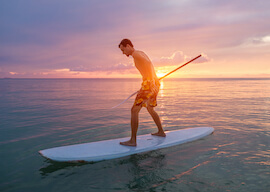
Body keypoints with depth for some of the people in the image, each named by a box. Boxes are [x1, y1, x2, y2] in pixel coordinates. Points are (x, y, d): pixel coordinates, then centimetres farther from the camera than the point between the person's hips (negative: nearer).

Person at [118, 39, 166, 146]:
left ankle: (133, 140, -10)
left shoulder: (135, 54, -6)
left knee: (134, 110, -9)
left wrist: (152, 81, -32)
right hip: (155, 83, 10)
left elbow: (148, 63, -24)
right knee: (150, 109, 26)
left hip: (149, 83, -10)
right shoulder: (141, 53, 23)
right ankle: (161, 132, 37)